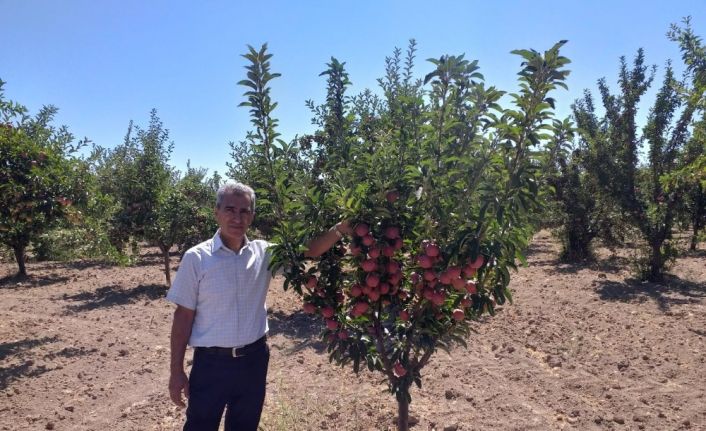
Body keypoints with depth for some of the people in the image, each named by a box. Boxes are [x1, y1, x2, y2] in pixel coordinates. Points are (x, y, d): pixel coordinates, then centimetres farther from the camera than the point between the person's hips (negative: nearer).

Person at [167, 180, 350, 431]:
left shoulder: (265, 252, -3)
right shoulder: (197, 258, -10)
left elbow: (310, 250, -11)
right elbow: (184, 316, -6)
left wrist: (341, 229, -28)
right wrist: (176, 371, -3)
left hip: (254, 359, 3)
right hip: (211, 362, -2)